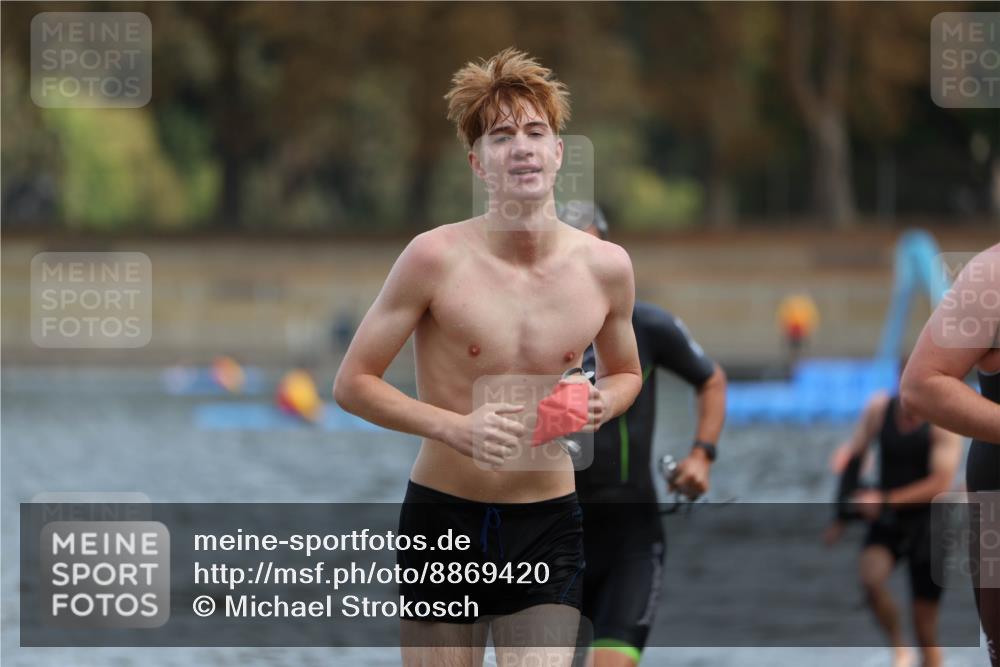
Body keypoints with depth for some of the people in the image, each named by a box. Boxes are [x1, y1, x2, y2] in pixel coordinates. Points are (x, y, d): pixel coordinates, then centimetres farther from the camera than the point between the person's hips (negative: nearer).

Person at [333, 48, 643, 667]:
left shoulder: (606, 267, -2)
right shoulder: (438, 257, -11)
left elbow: (626, 373, 18)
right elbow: (353, 383, -6)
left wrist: (604, 403, -7)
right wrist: (454, 426, -20)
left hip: (548, 523, 1)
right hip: (444, 519, -1)